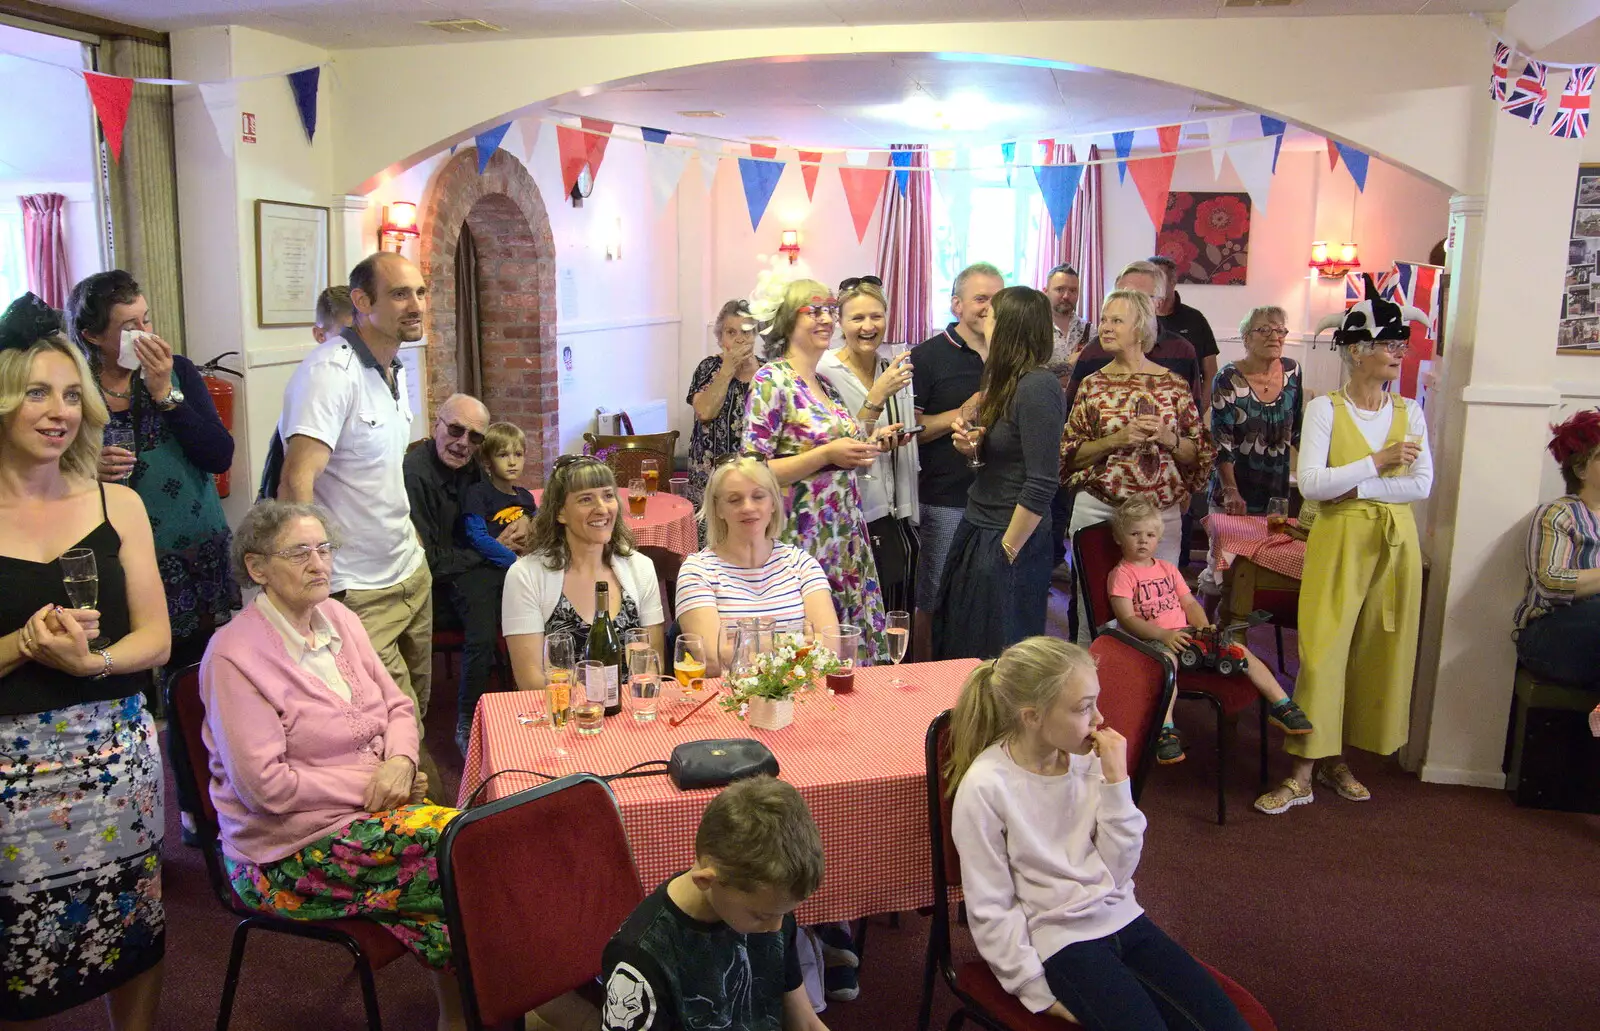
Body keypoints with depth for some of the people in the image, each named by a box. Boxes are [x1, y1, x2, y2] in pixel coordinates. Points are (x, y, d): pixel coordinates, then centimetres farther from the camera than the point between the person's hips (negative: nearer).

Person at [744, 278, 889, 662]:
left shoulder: (826, 385, 14)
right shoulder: (771, 380, -11)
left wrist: (866, 444, 9)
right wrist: (826, 454, -18)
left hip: (844, 536, 8)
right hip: (803, 540, -8)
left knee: (853, 644, 10)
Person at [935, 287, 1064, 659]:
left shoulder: (1038, 387, -18)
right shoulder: (1004, 381, 10)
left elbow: (1042, 484, -21)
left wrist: (1008, 549, -16)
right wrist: (970, 444, -2)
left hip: (1009, 543, -9)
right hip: (976, 529, 9)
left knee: (997, 662, 5)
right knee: (956, 648, 16)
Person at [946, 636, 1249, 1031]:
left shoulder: (1088, 760, -1)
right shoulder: (985, 788, -17)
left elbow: (1119, 870, 0)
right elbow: (990, 911, -11)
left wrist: (1116, 781, -9)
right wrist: (1040, 992, -9)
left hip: (1122, 919, 5)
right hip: (1060, 941, -5)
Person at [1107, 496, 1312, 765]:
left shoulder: (1168, 569, 22)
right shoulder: (1121, 574, -1)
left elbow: (1190, 603, 18)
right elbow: (1127, 619, -12)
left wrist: (1204, 627, -4)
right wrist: (1163, 635, -25)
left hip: (1186, 633, 7)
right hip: (1152, 639, -7)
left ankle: (1281, 705, -4)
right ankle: (1166, 731, -45)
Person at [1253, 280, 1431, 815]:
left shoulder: (1409, 411, 8)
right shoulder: (1325, 408, -3)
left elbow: (1422, 484, -2)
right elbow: (1310, 483, -13)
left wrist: (1353, 488, -11)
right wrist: (1377, 463, -15)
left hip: (1395, 543, 4)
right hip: (1338, 542, -4)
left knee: (1378, 654, 7)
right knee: (1323, 651, -7)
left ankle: (1337, 759, 20)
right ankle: (1302, 774, -1)